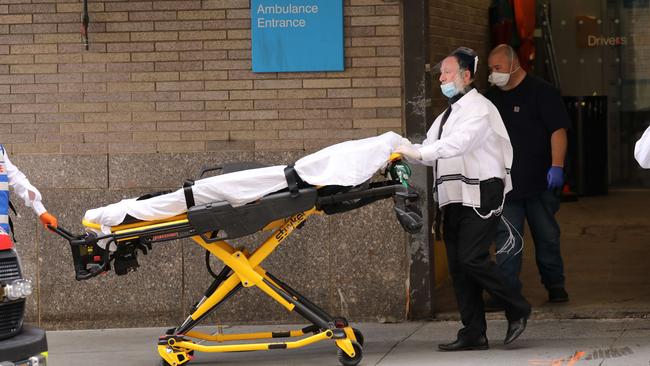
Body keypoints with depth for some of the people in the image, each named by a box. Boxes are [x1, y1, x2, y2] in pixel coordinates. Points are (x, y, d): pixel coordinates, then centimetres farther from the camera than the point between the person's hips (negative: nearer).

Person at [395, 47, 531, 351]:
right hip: (455, 198, 9)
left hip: (480, 196, -9)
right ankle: (473, 334, 7)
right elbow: (430, 150, 17)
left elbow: (460, 143, -22)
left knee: (472, 258, -17)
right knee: (458, 265, 5)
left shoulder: (478, 108, -7)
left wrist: (419, 152, -26)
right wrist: (404, 150, -2)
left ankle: (517, 309, 0)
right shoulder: (447, 115, 22)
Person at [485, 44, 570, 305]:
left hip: (540, 183, -4)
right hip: (504, 183, 4)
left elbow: (558, 130, -11)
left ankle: (555, 284, 20)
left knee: (547, 236, 6)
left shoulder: (542, 92, -5)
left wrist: (557, 166, -20)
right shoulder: (491, 97, 12)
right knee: (506, 239, -3)